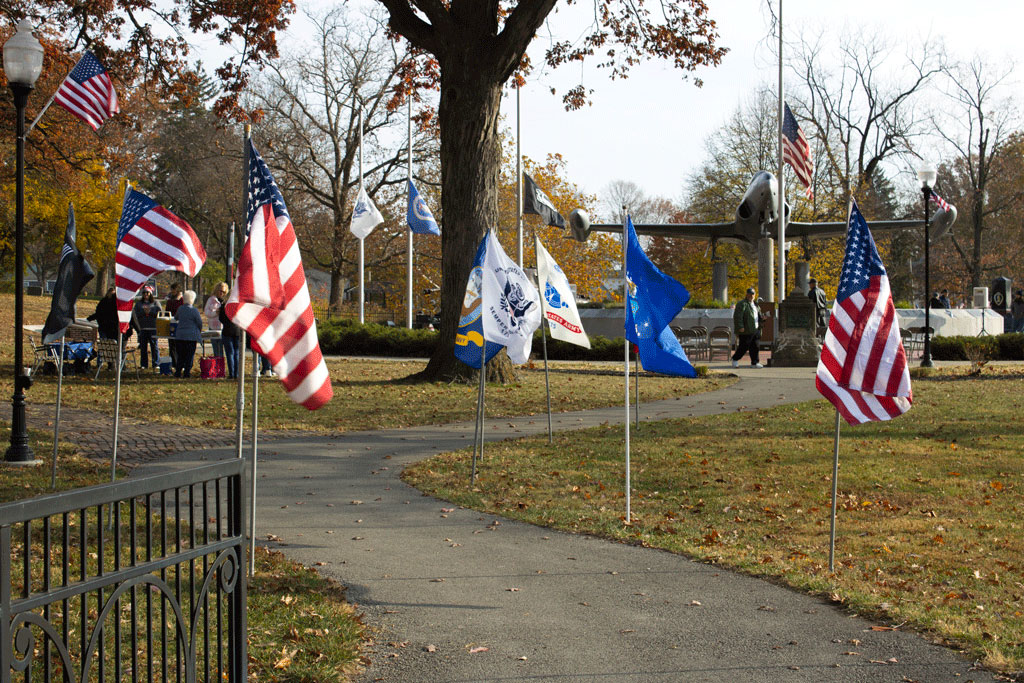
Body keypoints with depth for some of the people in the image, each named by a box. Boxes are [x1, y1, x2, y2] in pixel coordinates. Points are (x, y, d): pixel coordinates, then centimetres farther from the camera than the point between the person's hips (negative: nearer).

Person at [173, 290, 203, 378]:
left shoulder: (180, 309, 5)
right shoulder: (194, 310, -9)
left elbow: (176, 317, 24)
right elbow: (200, 322, -4)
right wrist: (199, 331, 15)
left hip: (179, 335, 4)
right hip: (191, 336, -4)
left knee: (180, 355, 12)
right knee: (190, 356, 2)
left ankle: (178, 372, 10)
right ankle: (187, 373, 1)